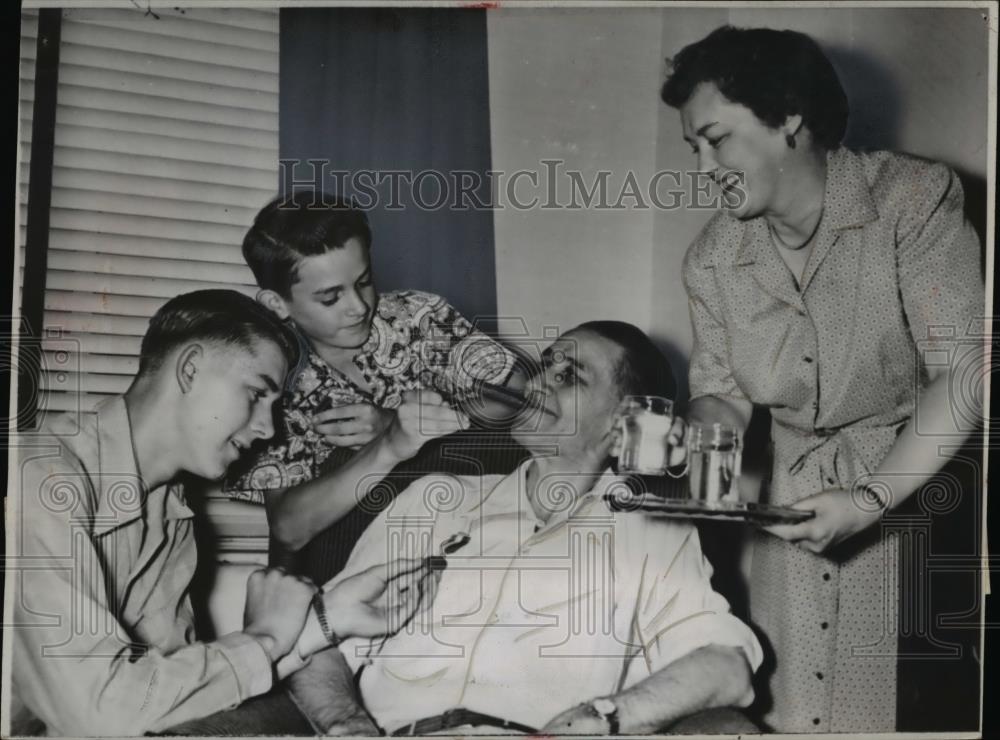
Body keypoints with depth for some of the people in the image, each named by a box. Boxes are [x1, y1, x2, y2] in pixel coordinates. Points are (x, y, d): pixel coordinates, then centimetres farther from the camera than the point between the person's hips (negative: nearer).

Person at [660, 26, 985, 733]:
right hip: (790, 488, 4)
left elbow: (964, 372, -20)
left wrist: (870, 500, -28)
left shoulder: (913, 198, -16)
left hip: (912, 474, -3)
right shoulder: (712, 258, -2)